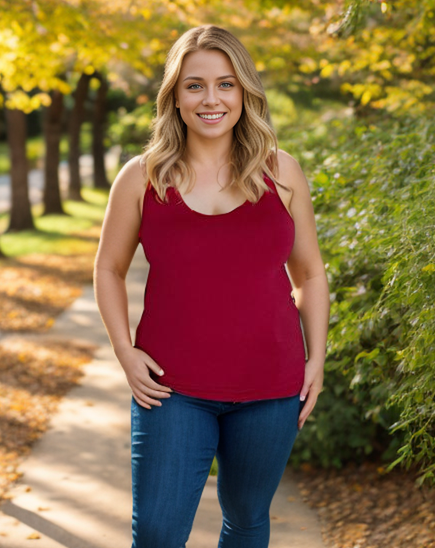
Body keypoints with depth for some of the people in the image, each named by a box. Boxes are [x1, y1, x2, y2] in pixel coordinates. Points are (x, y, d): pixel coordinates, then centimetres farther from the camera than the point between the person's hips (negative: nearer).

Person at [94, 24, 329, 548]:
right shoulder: (142, 178, 0)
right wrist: (125, 352, 0)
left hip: (269, 388, 2)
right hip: (172, 389, -1)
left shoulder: (281, 173, 3)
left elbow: (309, 274, 12)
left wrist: (316, 358, 5)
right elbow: (108, 269, 11)